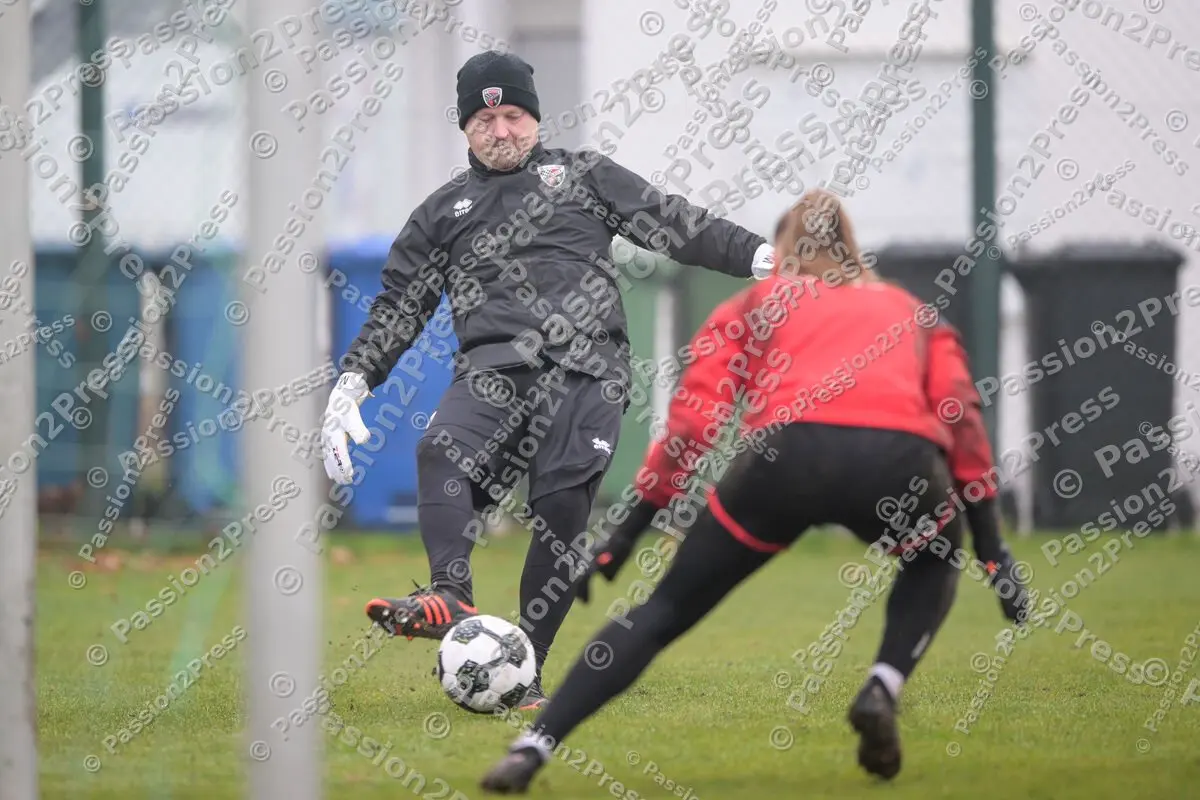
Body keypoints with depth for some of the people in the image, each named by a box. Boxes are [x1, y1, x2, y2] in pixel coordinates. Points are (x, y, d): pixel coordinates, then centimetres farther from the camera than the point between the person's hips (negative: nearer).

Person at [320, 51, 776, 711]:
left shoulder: (584, 175, 21)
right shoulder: (443, 212, 24)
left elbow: (675, 226, 14)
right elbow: (398, 308, 22)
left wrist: (759, 256, 1)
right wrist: (354, 381, 8)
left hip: (587, 367, -1)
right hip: (495, 363, 1)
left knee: (561, 512, -15)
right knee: (441, 453, -30)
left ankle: (525, 671, -10)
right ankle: (449, 596, -46)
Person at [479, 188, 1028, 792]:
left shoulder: (757, 303, 30)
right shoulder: (910, 310, 35)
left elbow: (693, 420, 17)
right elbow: (961, 410, 20)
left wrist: (627, 532, 18)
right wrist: (991, 546, 21)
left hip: (789, 450, -1)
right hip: (903, 459, 1)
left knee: (664, 611, 11)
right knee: (933, 564, 36)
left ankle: (532, 749, -2)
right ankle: (883, 688, 9)